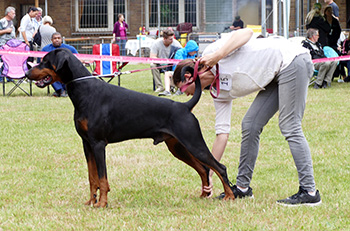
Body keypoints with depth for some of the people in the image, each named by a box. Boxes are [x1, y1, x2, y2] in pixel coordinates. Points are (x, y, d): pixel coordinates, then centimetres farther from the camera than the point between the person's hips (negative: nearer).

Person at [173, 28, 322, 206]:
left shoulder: (210, 51, -9)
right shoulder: (220, 94, 11)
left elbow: (247, 32, -20)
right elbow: (222, 135, 10)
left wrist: (217, 56, -28)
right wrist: (208, 175, 10)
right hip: (276, 77, 9)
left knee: (289, 127, -13)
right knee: (250, 126, 6)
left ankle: (309, 192, -13)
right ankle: (242, 187, 14)